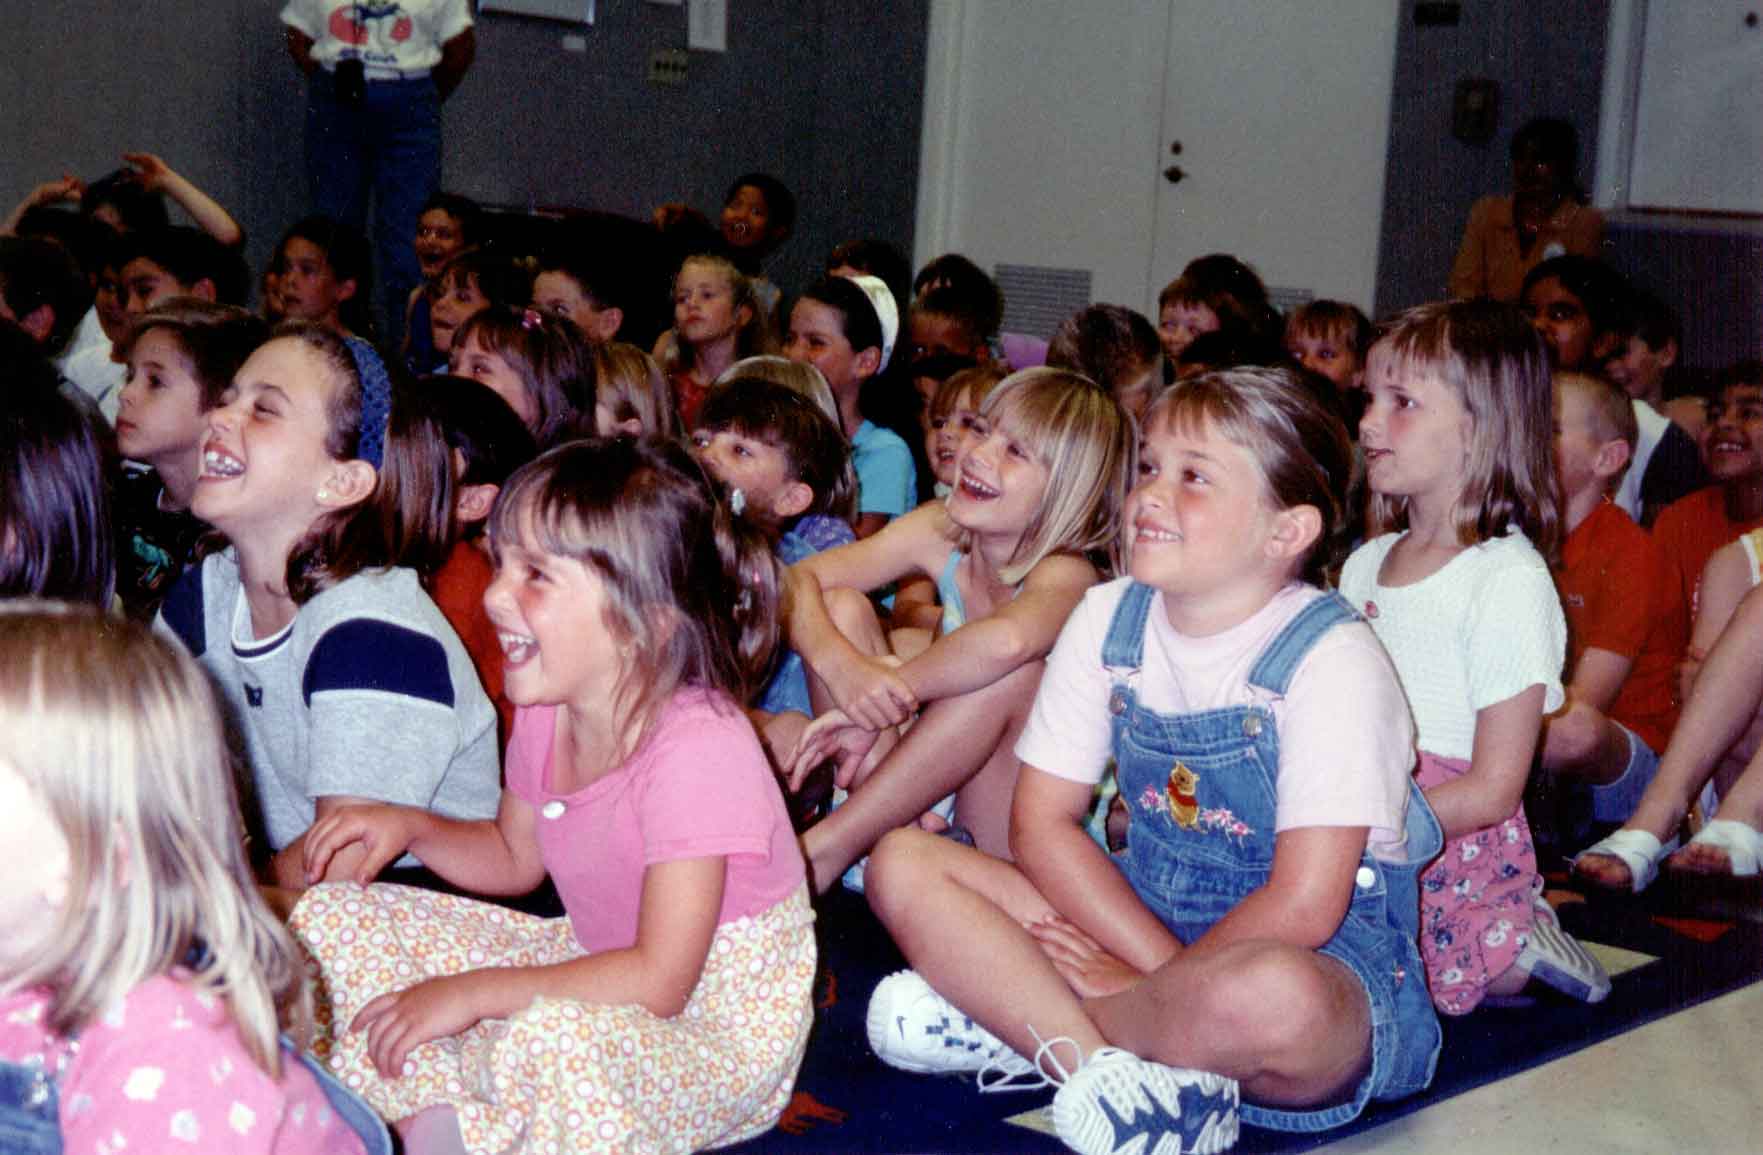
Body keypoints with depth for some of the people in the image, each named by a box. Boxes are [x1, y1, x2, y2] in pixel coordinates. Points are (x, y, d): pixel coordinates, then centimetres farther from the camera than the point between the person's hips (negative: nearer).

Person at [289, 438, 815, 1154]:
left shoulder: (696, 750, -28)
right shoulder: (546, 715, -4)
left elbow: (658, 983, -29)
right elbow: (513, 858, 17)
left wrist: (470, 993, -25)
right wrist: (411, 826, -2)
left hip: (720, 1033, -8)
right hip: (599, 970, 8)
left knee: (555, 1037, -43)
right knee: (333, 920, 2)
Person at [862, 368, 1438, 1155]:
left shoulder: (1333, 662, -17)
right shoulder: (1110, 620, -1)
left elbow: (1302, 905, -22)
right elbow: (1042, 823, -2)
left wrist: (1171, 977, -15)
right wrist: (1162, 962, -14)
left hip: (1323, 960, -5)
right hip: (1140, 915, 6)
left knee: (1271, 996, -43)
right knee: (903, 862, -9)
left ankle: (1013, 1017, -17)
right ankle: (1105, 1065, -26)